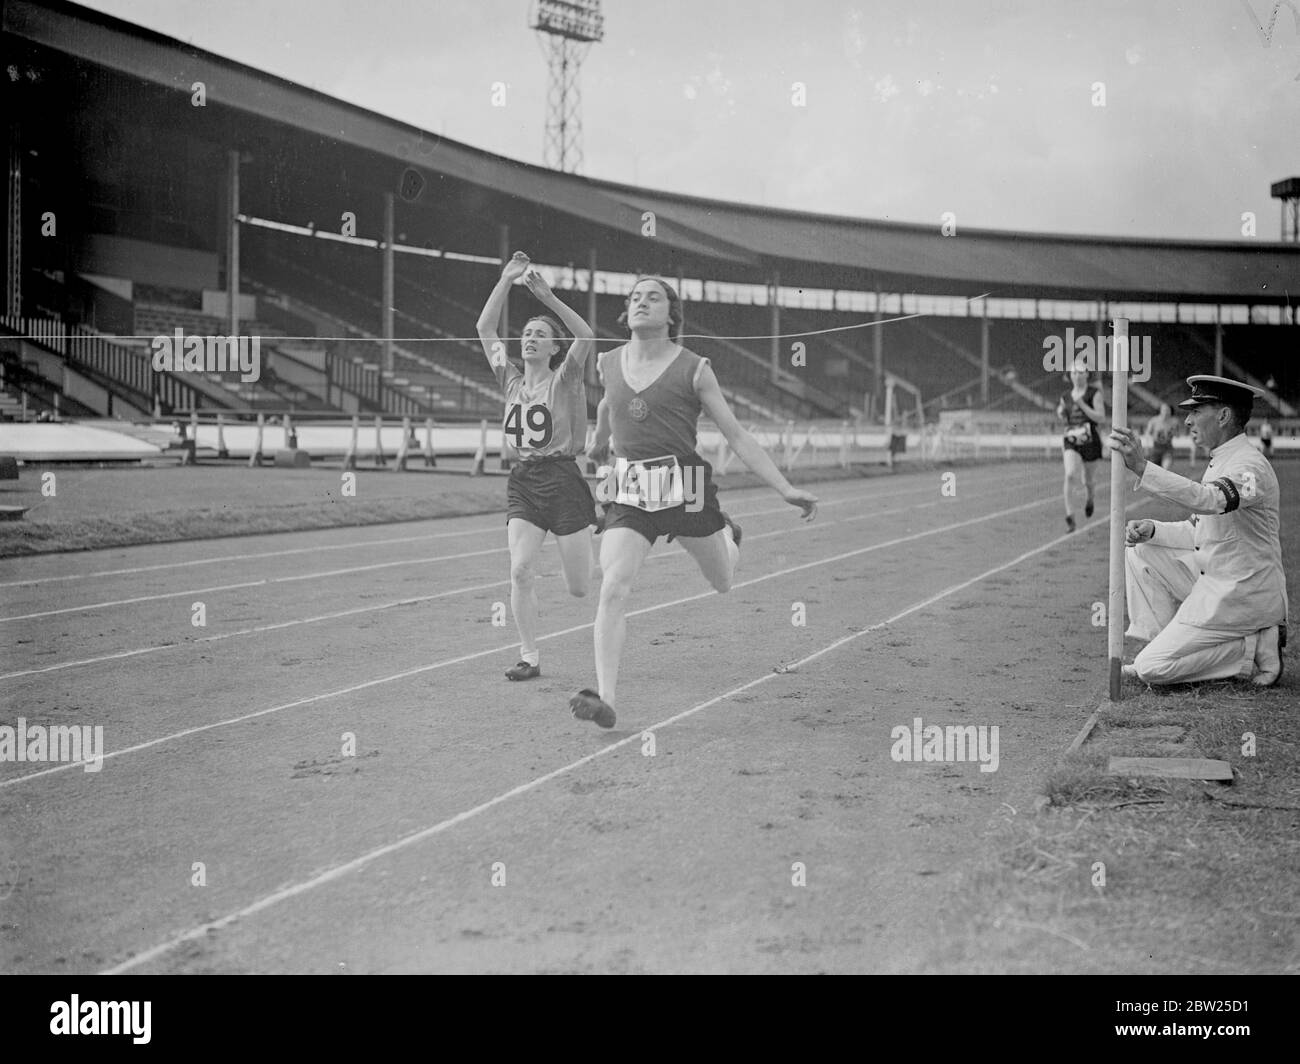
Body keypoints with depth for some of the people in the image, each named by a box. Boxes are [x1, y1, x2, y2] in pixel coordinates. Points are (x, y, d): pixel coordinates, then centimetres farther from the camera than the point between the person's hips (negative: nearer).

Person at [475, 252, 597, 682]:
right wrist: (505, 280, 0)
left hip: (562, 478, -4)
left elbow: (587, 337, -18)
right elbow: (485, 328, 7)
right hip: (522, 481, 4)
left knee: (581, 588, 2)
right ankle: (529, 657, -3)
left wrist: (548, 297, -22)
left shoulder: (564, 380, -2)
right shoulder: (511, 380, 10)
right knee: (520, 571, -13)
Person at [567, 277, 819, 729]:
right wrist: (597, 445, 47)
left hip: (685, 488, -1)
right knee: (613, 589, -19)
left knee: (722, 582, 18)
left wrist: (786, 490, -10)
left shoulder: (693, 369, -5)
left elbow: (736, 436, -4)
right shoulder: (608, 364, 5)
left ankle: (728, 535, 54)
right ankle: (606, 699, -21)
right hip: (629, 496, 1)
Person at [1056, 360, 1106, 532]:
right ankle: (1070, 515, -23)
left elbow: (1101, 417, -12)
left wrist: (1081, 404, -19)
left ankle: (1089, 498, 50)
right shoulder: (1066, 397, 9)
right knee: (1070, 475, -22)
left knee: (1088, 480, 13)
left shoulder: (1094, 393, -3)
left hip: (1090, 441, -1)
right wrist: (1061, 412, 1)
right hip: (1071, 441, 2)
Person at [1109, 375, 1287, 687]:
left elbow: (1208, 500, -40)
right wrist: (1151, 529, -2)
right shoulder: (1218, 463, 13)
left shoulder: (1250, 466, -20)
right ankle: (1165, 644, 7)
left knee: (1153, 668, -13)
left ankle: (1257, 650, -3)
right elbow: (1198, 531, 17)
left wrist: (1142, 467, -49)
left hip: (1242, 597, -10)